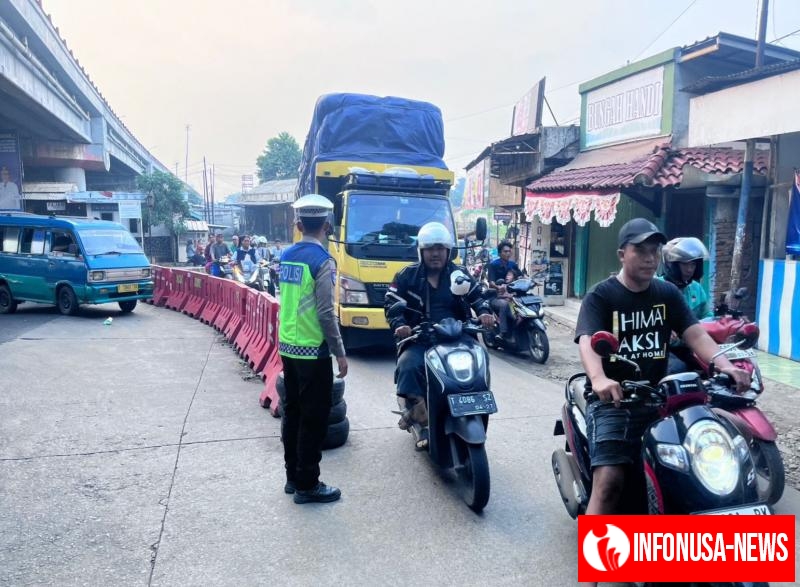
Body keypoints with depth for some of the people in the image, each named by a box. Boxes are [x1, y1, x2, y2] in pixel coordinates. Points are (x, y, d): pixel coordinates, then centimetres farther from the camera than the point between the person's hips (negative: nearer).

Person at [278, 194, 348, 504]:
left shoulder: (286, 256, 7)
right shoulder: (322, 260, -16)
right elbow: (325, 313, -18)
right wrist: (340, 353, -12)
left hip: (287, 347, 8)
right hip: (313, 351, -7)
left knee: (292, 412, 15)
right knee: (313, 418, 2)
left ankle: (292, 476, 26)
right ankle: (307, 485, 11)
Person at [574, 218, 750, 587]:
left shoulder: (668, 294, 11)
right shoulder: (601, 297, -5)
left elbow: (694, 334, -1)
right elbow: (588, 341, -21)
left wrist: (724, 365, -21)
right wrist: (598, 379, -42)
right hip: (613, 400, -5)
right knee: (609, 481, -19)